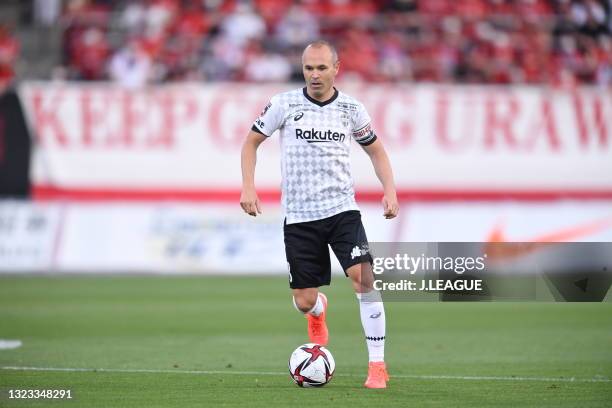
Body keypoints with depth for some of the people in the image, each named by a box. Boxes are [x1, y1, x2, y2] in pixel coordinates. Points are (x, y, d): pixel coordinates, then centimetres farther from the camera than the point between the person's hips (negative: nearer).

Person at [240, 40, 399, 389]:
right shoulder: (284, 104, -2)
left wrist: (390, 190, -1)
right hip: (299, 216, 0)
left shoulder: (351, 109, 2)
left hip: (342, 209, 0)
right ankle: (318, 311, 43)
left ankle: (377, 364, -13)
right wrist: (248, 187, -3)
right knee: (304, 302, 2)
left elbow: (376, 150, 15)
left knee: (363, 278, -22)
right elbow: (252, 141, 9)